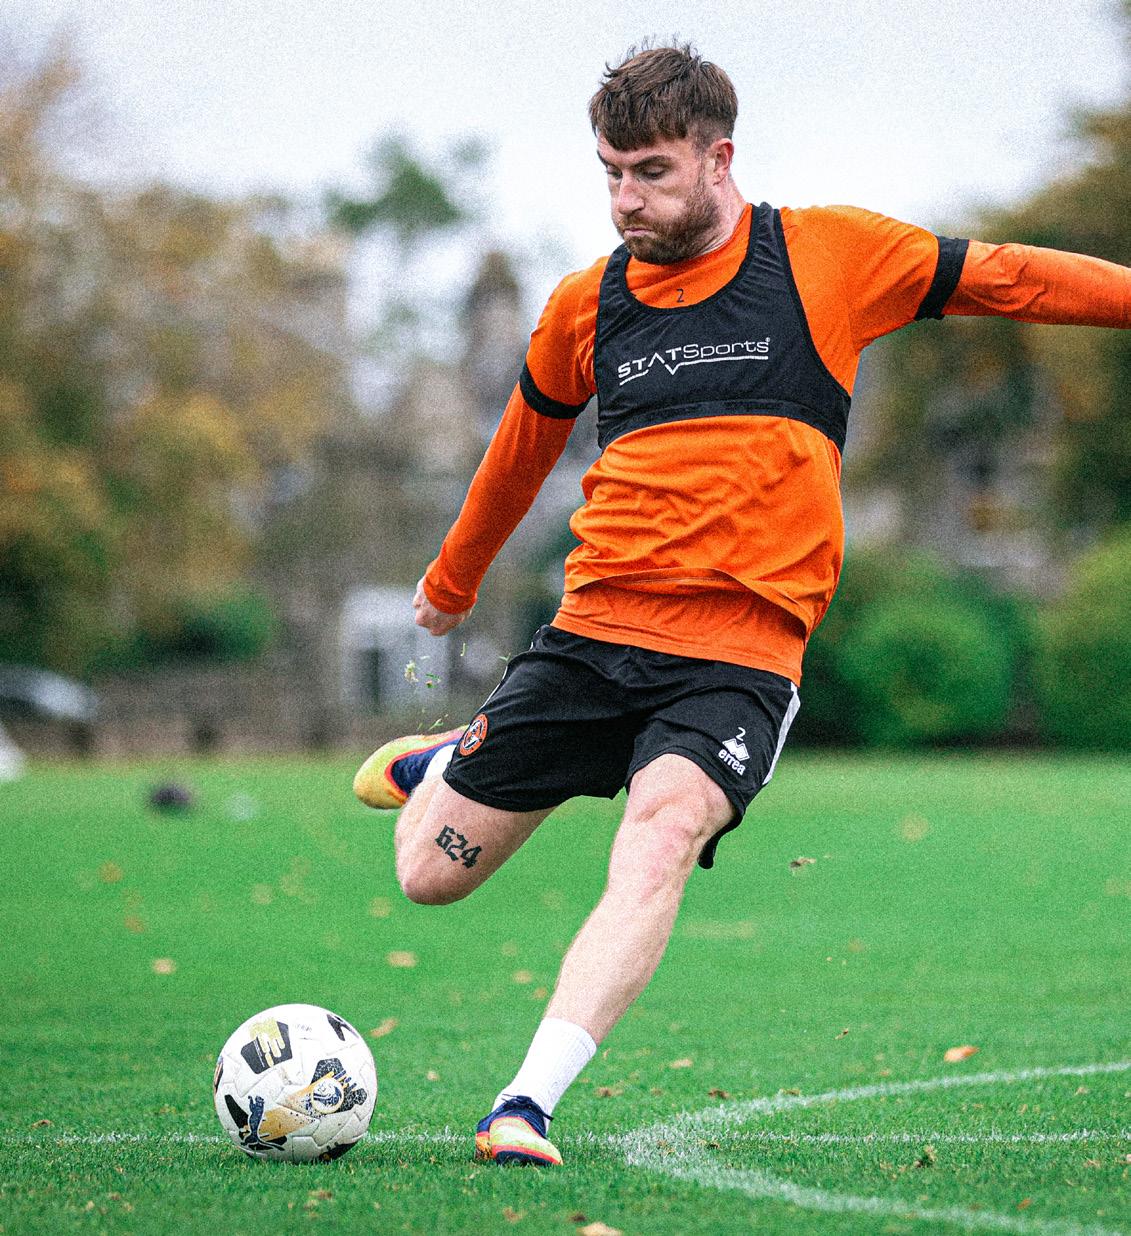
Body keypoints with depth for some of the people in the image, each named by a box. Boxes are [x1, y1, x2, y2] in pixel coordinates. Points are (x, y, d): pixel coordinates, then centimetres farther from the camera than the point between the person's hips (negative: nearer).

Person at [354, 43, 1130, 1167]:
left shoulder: (827, 256, 2)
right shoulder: (585, 307, 9)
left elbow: (1002, 277, 10)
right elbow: (525, 444, 27)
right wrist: (451, 581, 39)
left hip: (739, 658, -3)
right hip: (592, 630, 3)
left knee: (661, 838, -31)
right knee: (429, 873, 5)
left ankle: (529, 1103, -34)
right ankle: (449, 764, 40)